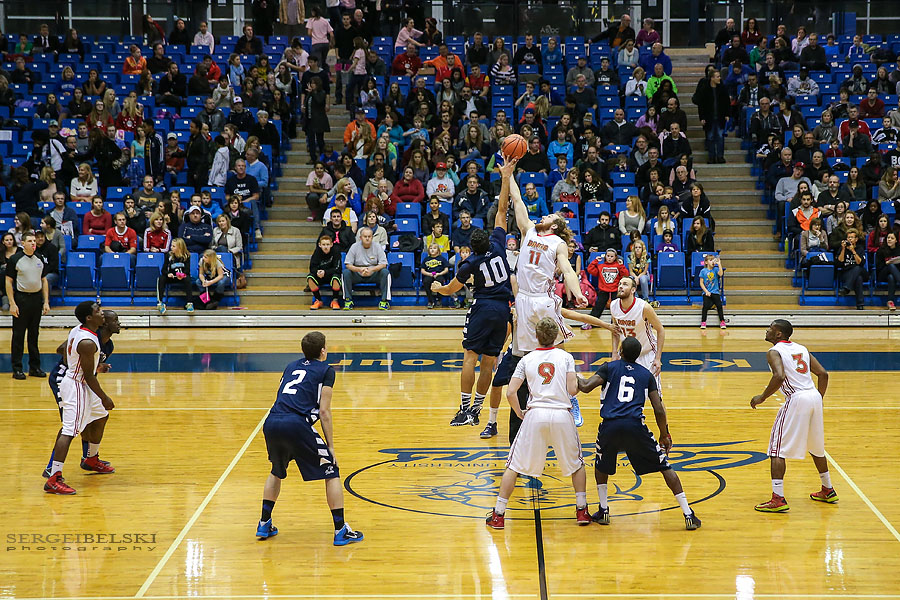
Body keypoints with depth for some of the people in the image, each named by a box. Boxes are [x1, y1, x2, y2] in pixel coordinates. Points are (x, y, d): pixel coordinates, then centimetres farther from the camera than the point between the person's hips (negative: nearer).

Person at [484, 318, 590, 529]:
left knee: (514, 465, 8)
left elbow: (510, 393, 1)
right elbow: (572, 390, -3)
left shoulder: (526, 360, 9)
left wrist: (520, 413, 16)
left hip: (535, 414, 0)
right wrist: (577, 381, 19)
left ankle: (498, 514, 6)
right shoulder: (566, 357, 7)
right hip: (562, 414, 0)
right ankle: (581, 510, 17)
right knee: (576, 463, 21)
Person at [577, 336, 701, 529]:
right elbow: (659, 410, 13)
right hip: (635, 425, 0)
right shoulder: (647, 375, 18)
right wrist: (665, 436, 25)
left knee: (601, 464, 30)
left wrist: (577, 379, 23)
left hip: (610, 425, 0)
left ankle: (603, 511, 28)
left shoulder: (609, 367, 15)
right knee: (664, 465, 11)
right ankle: (688, 515, 6)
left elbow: (585, 387, 1)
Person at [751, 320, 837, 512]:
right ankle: (827, 491, 36)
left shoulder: (774, 352, -4)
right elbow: (823, 374, 14)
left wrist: (762, 397, -11)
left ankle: (778, 499, -10)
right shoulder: (801, 349, 18)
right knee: (816, 447, 26)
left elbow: (779, 376, -22)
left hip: (796, 399, -8)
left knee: (777, 450, -2)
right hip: (814, 396, 8)